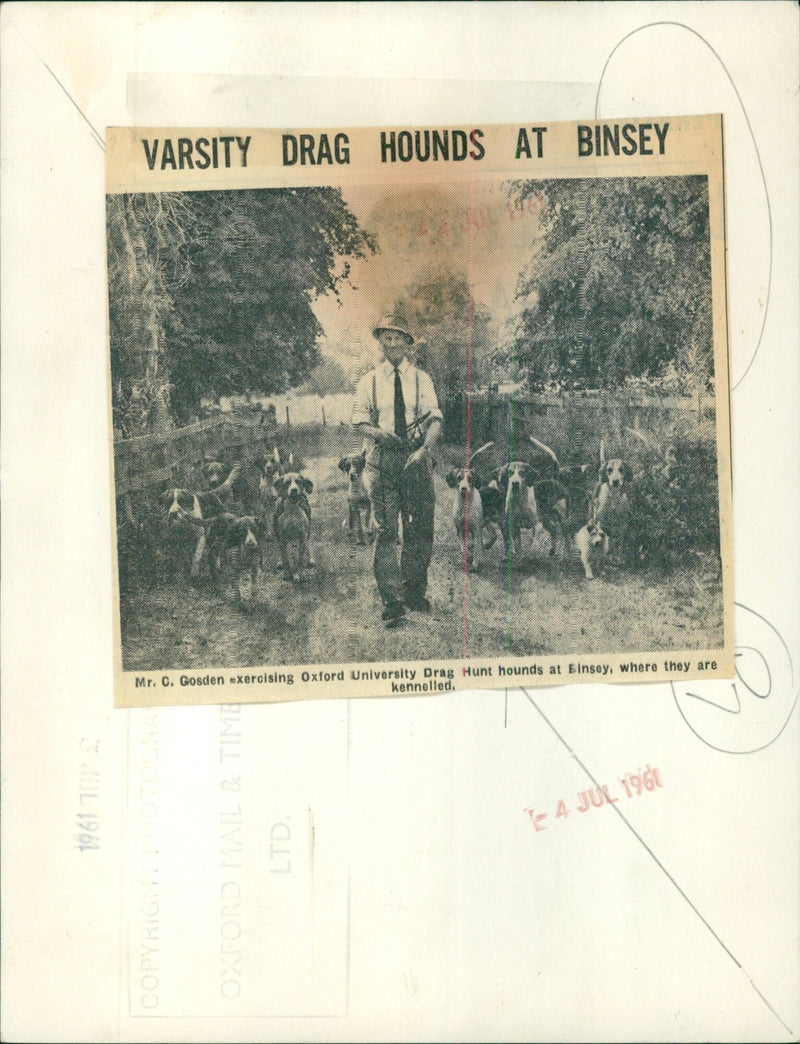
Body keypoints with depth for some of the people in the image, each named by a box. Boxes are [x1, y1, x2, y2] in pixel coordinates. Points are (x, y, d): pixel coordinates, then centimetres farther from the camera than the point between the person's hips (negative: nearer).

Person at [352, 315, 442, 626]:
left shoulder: (421, 379, 11)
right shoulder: (369, 381, 9)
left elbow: (435, 419, 3)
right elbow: (359, 421, 5)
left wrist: (423, 449, -15)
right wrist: (381, 434, -16)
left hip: (417, 458, 1)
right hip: (383, 459, -1)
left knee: (419, 530, 3)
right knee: (386, 530, -7)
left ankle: (414, 593, 18)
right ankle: (391, 602, -5)